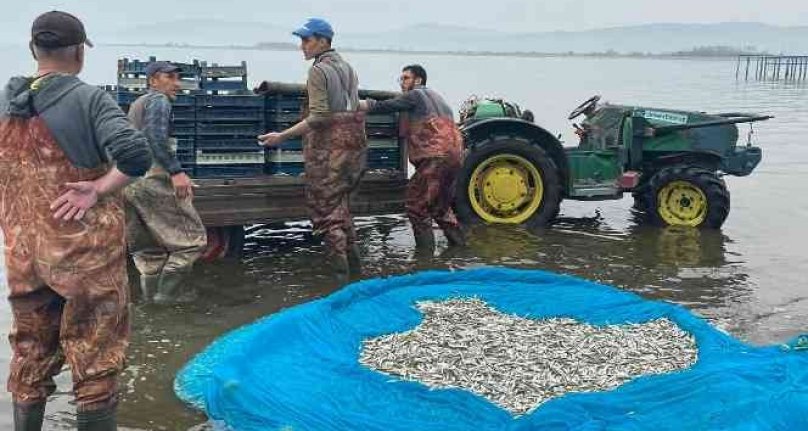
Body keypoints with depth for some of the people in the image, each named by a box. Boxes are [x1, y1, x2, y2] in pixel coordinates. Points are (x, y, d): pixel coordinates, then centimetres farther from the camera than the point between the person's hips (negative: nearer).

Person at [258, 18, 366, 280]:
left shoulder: (318, 70, -13)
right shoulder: (347, 68, 12)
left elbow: (318, 117, -20)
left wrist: (282, 136, -20)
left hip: (327, 147, -8)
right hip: (352, 143, 8)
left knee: (326, 210, 0)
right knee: (341, 206, 18)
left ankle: (340, 274, 1)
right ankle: (354, 267, 22)